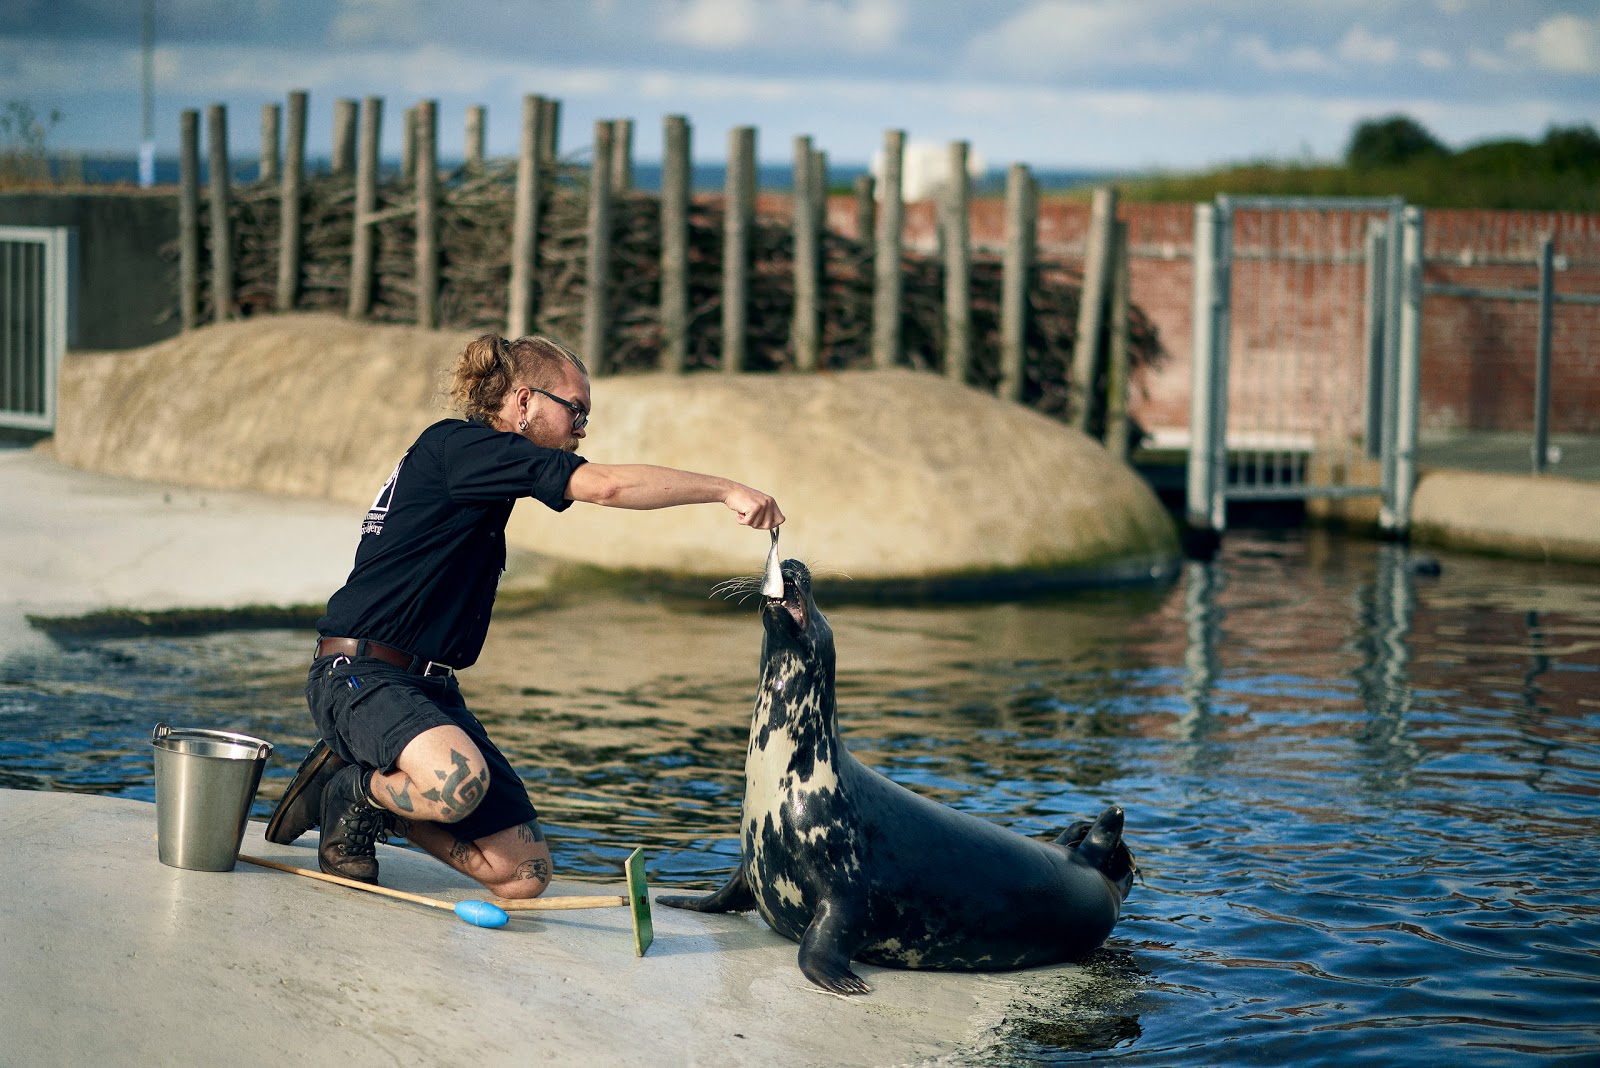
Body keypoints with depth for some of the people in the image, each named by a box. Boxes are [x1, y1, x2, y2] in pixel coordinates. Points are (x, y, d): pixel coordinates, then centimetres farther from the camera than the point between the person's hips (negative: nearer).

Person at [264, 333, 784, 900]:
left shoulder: (476, 461, 18)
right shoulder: (457, 444, -11)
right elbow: (606, 485, -22)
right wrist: (726, 489, -20)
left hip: (429, 687, 9)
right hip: (359, 673, -9)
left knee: (526, 875, -2)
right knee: (461, 780, -40)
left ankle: (379, 797, 15)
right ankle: (351, 789, -7)